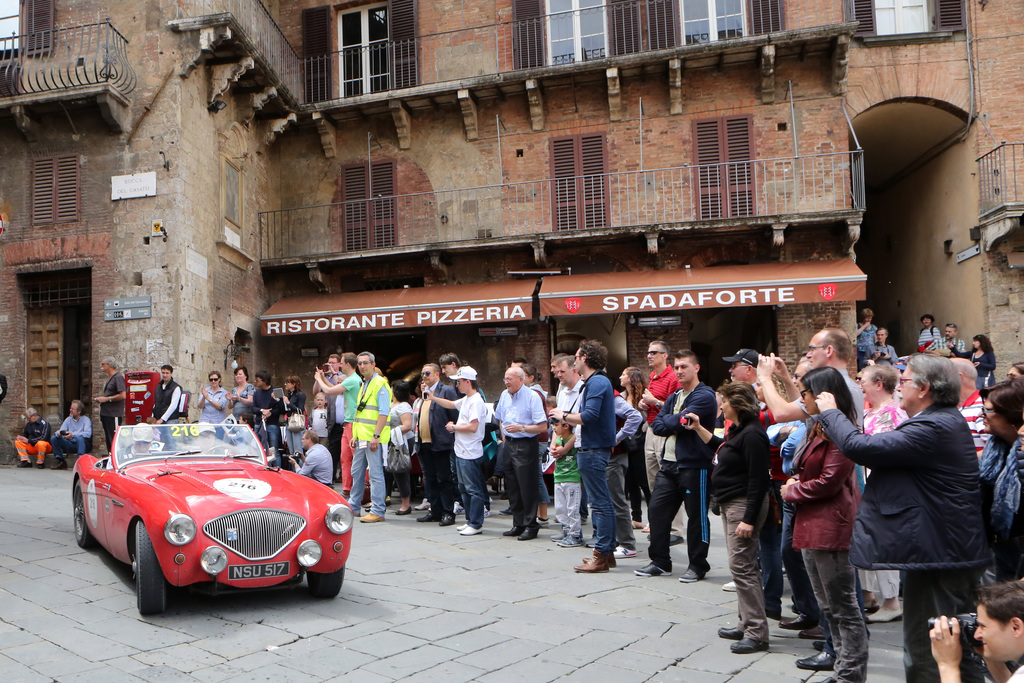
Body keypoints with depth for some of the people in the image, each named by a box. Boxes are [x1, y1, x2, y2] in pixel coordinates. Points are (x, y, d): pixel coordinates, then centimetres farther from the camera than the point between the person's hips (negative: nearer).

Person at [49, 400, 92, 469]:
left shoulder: (85, 419, -4)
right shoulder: (68, 419, 14)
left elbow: (88, 433, -21)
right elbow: (61, 430, 6)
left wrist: (73, 434, -33)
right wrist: (59, 433, -20)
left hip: (83, 444, -6)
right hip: (70, 444, 6)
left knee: (80, 438, -37)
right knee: (54, 439, -10)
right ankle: (60, 461, -6)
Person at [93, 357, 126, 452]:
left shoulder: (118, 377, -12)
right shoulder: (109, 378, 19)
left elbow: (123, 395, -22)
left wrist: (107, 399, -16)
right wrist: (100, 397, 12)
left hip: (114, 415, -10)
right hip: (106, 414, 10)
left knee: (114, 440, -9)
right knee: (108, 439, 14)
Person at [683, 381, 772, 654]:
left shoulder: (752, 434, -19)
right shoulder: (737, 430, 12)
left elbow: (758, 480, -23)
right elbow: (720, 448, 34)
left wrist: (749, 519, -24)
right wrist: (698, 428, 27)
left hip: (745, 505, -11)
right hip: (731, 504, 11)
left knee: (741, 566, -9)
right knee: (742, 565, 14)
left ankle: (757, 633, -4)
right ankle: (747, 624, 23)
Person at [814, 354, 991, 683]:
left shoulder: (933, 428, -23)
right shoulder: (947, 421, 11)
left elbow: (858, 446, -26)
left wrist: (830, 411, -9)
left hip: (937, 557, -11)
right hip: (956, 554, 11)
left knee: (926, 657, 0)